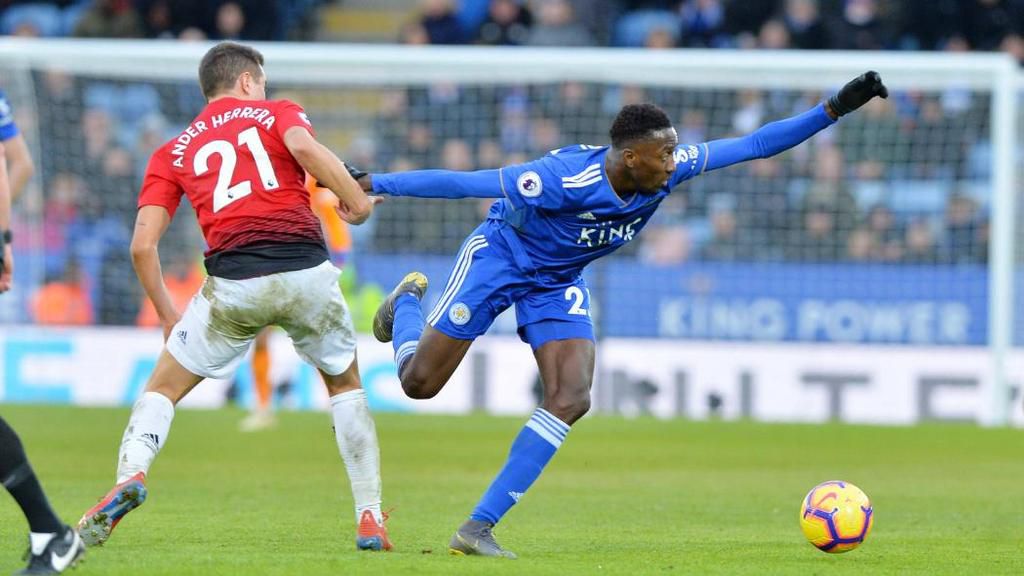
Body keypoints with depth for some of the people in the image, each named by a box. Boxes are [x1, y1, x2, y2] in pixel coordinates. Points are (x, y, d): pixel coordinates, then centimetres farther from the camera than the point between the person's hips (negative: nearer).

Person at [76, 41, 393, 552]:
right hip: (307, 271, 0)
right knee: (345, 385, 25)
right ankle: (370, 519, 17)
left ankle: (130, 474, -13)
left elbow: (142, 245, 11)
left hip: (233, 284, 0)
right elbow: (304, 148, -9)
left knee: (162, 388, 16)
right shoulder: (278, 113, 17)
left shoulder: (173, 152, 21)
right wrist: (356, 201, 3)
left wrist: (166, 313, 22)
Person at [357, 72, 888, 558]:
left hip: (558, 283, 5)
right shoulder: (565, 179, -37)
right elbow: (462, 183, -32)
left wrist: (834, 110, -21)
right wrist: (373, 184, -28)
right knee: (420, 383, 1)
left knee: (570, 400, -14)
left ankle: (479, 527, -11)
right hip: (497, 258, -5)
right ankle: (406, 303, 38)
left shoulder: (667, 172, -21)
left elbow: (755, 145, -15)